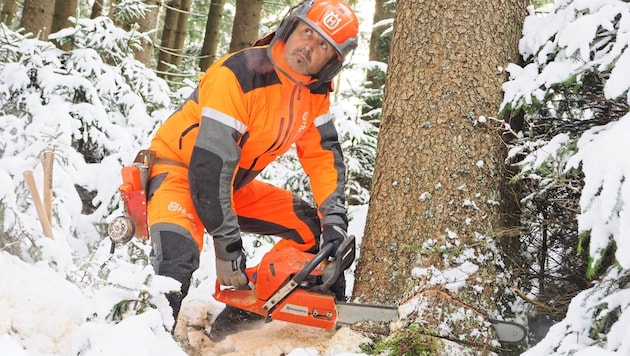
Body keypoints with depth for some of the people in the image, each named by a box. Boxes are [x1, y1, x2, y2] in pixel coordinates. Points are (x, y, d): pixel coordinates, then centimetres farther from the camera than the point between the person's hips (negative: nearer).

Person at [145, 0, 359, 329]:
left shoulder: (316, 91, -5)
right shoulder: (239, 76, -29)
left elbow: (323, 153, 3)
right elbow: (209, 166, -30)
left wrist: (335, 219, -10)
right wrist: (228, 249, -26)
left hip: (234, 185, 8)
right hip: (179, 171, -8)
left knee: (311, 227, 7)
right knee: (178, 258, -34)